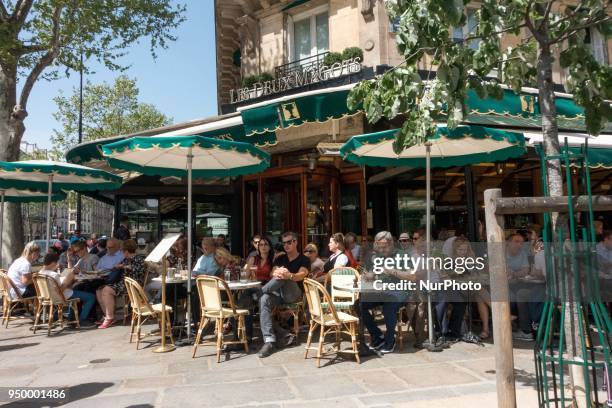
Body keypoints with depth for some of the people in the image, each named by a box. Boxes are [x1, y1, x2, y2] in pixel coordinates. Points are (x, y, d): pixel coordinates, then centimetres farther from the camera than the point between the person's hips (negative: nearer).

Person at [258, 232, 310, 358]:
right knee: (264, 300, -31)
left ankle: (259, 291, -15)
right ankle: (269, 341, -34)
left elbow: (301, 275, -14)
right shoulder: (280, 259, 21)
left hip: (294, 293, -3)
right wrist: (277, 273, -25)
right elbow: (273, 274, 3)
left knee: (284, 277, -34)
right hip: (279, 293, 4)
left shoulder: (304, 260, 7)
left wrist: (289, 275, -38)